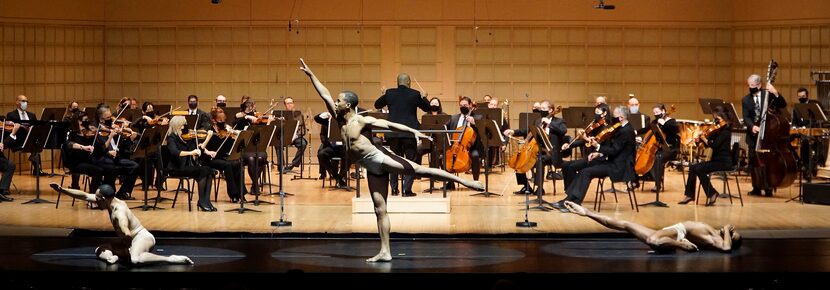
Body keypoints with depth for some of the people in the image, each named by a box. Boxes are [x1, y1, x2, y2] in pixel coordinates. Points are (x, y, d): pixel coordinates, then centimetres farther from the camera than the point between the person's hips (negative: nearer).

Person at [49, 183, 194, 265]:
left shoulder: (119, 212, -25)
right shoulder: (111, 201, 3)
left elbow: (127, 234, -41)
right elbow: (84, 196, 10)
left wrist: (126, 247, -23)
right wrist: (61, 190, 8)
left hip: (143, 237, -10)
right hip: (130, 242, 10)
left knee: (135, 259, -44)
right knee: (100, 251, 14)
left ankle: (172, 259, -35)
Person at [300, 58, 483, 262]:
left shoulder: (363, 121, -8)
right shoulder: (340, 120, 11)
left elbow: (391, 124, -16)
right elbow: (325, 95, 12)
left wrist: (414, 131, -28)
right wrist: (310, 75, 10)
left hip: (379, 158, -6)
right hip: (372, 168, 6)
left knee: (419, 170, -16)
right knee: (379, 209, 3)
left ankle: (462, 180, -11)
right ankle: (385, 252, 1)